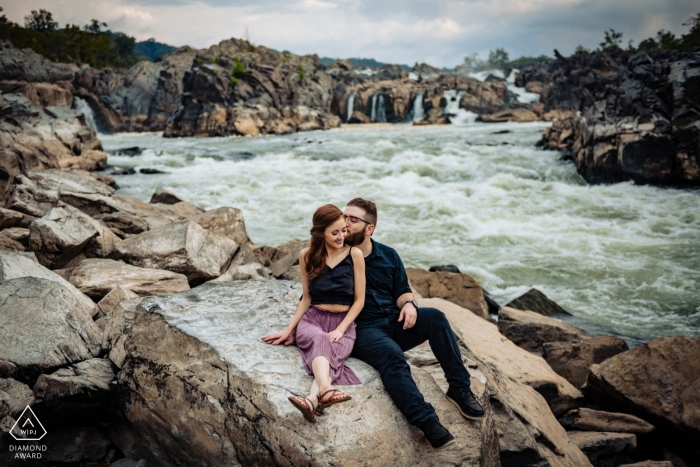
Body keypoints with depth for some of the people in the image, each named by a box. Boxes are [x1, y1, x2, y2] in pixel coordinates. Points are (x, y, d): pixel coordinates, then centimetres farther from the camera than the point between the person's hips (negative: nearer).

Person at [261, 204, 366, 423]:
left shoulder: (354, 254, -2)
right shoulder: (307, 256, 4)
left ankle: (313, 400, -64)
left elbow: (359, 300, -1)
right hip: (312, 319, 1)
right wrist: (289, 329, 6)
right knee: (320, 340, -37)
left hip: (343, 323, 0)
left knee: (331, 352, -36)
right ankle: (326, 391, -67)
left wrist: (340, 329, -13)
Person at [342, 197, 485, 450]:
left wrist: (408, 304, -10)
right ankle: (427, 421, -42)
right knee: (392, 355, -35)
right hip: (363, 330, -4)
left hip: (395, 323, 4)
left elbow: (402, 292, 14)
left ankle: (459, 388, -19)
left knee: (435, 317, -23)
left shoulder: (388, 256, 11)